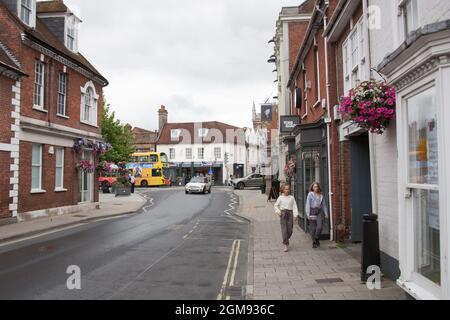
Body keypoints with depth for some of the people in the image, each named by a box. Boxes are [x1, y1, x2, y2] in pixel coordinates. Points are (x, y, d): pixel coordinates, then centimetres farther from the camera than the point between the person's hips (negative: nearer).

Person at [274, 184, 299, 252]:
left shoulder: (292, 198, 5)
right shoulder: (280, 198, 4)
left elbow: (294, 207, 2)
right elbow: (275, 205, 12)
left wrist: (295, 215, -7)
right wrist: (278, 211, -4)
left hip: (290, 214, 1)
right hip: (283, 214, -1)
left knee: (290, 230, 2)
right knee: (284, 230, -6)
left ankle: (286, 239, 32)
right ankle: (286, 245, 0)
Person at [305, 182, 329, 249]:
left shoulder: (321, 195, 12)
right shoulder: (310, 194, 1)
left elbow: (324, 205, 17)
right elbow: (308, 204, -3)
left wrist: (326, 214, 12)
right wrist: (308, 214, -10)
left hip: (319, 211, 3)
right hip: (312, 211, -2)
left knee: (319, 227, -13)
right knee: (313, 228, 0)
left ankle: (317, 239, 10)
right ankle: (314, 242, 13)